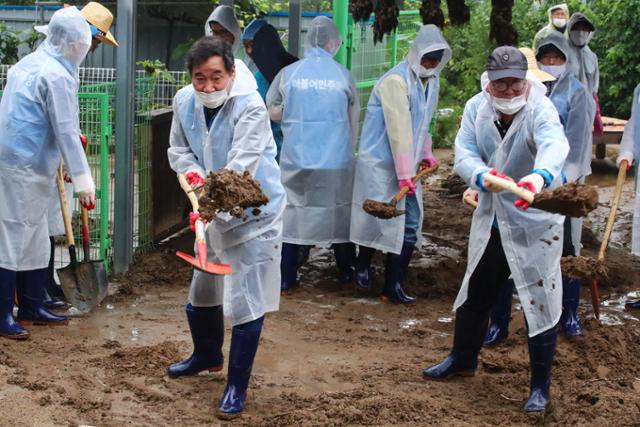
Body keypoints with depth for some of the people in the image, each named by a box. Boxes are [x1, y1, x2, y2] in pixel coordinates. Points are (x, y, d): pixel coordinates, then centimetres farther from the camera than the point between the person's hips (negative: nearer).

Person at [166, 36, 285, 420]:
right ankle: (207, 355, 49)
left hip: (253, 214, -7)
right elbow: (178, 149, 4)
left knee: (247, 303, -6)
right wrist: (192, 173, -17)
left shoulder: (251, 106, -25)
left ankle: (238, 386, 9)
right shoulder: (184, 102, -7)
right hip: (213, 211, 7)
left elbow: (241, 166, -34)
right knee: (202, 289, 23)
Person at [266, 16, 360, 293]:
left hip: (296, 159, 0)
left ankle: (286, 279, 10)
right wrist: (349, 151, 17)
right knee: (339, 212, 14)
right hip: (336, 159, 0)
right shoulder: (343, 75, -3)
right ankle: (345, 273, 25)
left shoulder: (288, 73, -3)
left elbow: (272, 112, 2)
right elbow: (354, 120, 4)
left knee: (291, 213, 8)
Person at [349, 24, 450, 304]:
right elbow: (399, 129, -22)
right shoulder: (396, 80, -18)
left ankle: (394, 285, 10)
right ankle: (363, 265, 26)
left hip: (407, 165, 7)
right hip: (380, 163, -7)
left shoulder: (431, 81, 9)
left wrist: (426, 154, 7)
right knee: (378, 219, -2)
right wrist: (404, 173, -23)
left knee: (410, 225, 2)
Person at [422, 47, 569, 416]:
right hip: (491, 220, 5)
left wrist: (540, 176, -63)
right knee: (476, 293, 19)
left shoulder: (540, 109, -20)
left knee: (540, 301, -1)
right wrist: (482, 176, -38)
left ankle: (541, 386, 14)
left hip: (536, 222, -5)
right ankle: (463, 359, 41)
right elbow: (464, 154, -15)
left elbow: (554, 144, -41)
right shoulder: (476, 109, -5)